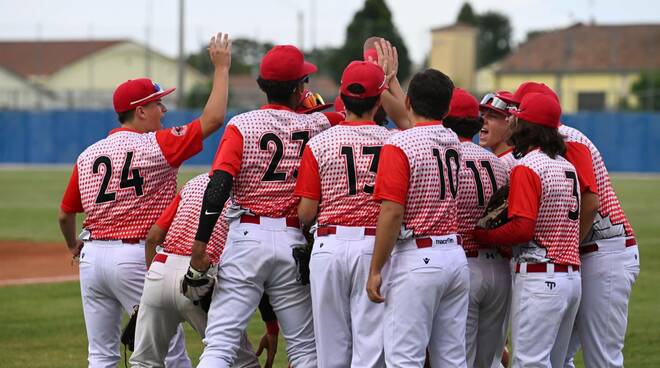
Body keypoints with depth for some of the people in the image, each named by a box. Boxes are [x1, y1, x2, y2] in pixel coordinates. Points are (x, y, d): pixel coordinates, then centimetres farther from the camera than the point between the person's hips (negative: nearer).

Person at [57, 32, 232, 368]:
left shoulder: (87, 156, 9)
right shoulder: (156, 145, -9)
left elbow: (65, 214, 16)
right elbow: (212, 119, -10)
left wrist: (74, 246, 37)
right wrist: (222, 67, 1)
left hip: (93, 256, 6)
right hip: (136, 257, -6)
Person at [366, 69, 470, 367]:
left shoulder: (398, 146, -11)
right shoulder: (452, 142, 11)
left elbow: (392, 213, -16)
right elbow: (417, 124, 32)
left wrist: (375, 270, -11)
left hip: (416, 260, -7)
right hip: (456, 256, 7)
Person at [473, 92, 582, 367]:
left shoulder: (526, 168, -12)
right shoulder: (567, 167, 16)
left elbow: (522, 228, -20)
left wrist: (482, 236, -8)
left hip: (538, 277, -9)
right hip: (572, 275, 9)